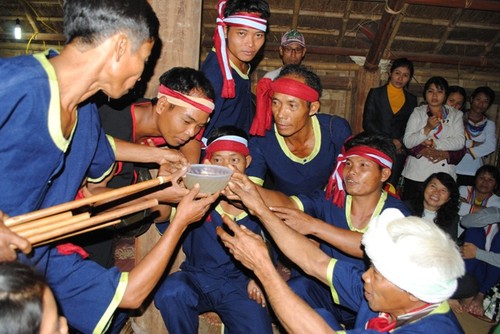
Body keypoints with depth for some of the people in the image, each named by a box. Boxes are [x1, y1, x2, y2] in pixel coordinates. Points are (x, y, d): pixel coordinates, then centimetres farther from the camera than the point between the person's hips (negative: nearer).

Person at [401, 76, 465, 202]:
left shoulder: (455, 115, 10)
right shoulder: (418, 113, 5)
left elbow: (460, 141, -4)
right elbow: (407, 142, -5)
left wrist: (434, 144, -12)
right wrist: (427, 128, -17)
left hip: (443, 176, 1)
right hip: (416, 175, -1)